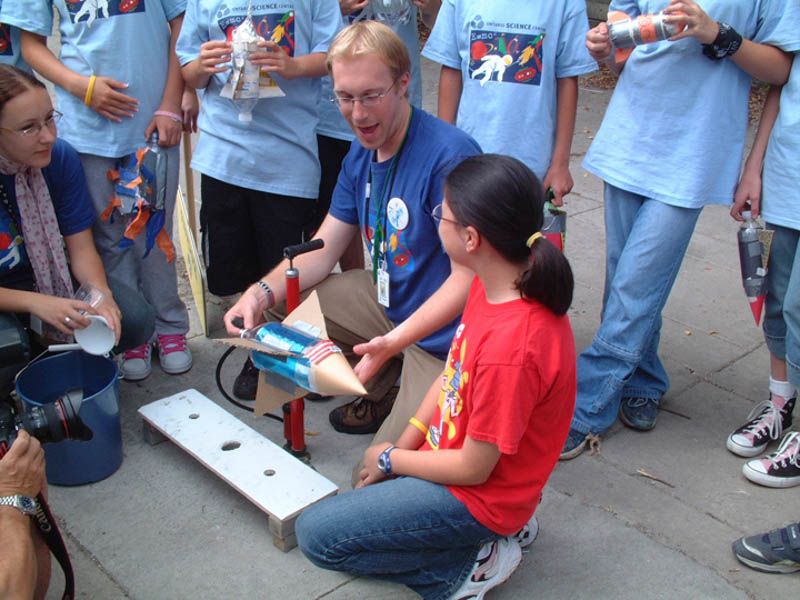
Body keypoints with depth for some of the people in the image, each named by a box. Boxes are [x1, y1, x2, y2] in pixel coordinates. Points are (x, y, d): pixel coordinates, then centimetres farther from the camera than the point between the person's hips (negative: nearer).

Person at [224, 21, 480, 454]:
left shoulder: (450, 155, -26)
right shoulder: (362, 153, 1)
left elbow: (467, 279, -26)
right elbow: (322, 250, 4)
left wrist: (393, 342, -36)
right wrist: (263, 292, -14)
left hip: (441, 333, -8)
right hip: (389, 300, 8)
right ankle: (385, 391, 12)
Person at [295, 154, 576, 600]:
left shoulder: (512, 347, -36)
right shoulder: (494, 285, -9)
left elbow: (473, 469, -23)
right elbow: (451, 373, 5)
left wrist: (392, 459, -8)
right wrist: (404, 445, 1)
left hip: (479, 493, -8)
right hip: (458, 453, 9)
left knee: (316, 535, -6)